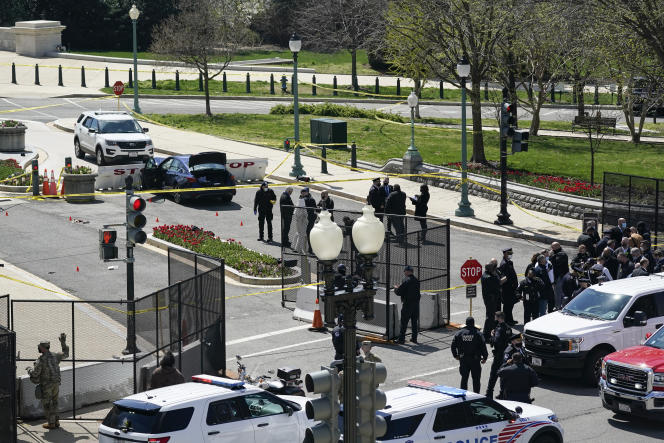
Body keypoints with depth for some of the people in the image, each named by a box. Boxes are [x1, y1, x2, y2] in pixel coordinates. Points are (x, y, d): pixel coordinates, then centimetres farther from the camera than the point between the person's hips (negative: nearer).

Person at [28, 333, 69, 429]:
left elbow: (35, 373, -18)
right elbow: (65, 354, 19)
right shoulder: (55, 356, -1)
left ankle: (51, 423, 9)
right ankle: (56, 421, 23)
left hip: (46, 385, -6)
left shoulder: (41, 359, -19)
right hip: (56, 384, 6)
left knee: (46, 404, 6)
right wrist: (63, 342, 24)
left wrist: (29, 370, 3)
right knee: (54, 402, 20)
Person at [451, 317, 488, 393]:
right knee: (476, 379, 6)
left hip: (463, 359, 2)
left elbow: (453, 345, 1)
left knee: (464, 378, 12)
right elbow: (483, 346, -11)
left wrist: (455, 355, 13)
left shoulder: (460, 333, 0)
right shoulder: (477, 334, -8)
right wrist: (485, 357, -1)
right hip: (475, 360, -2)